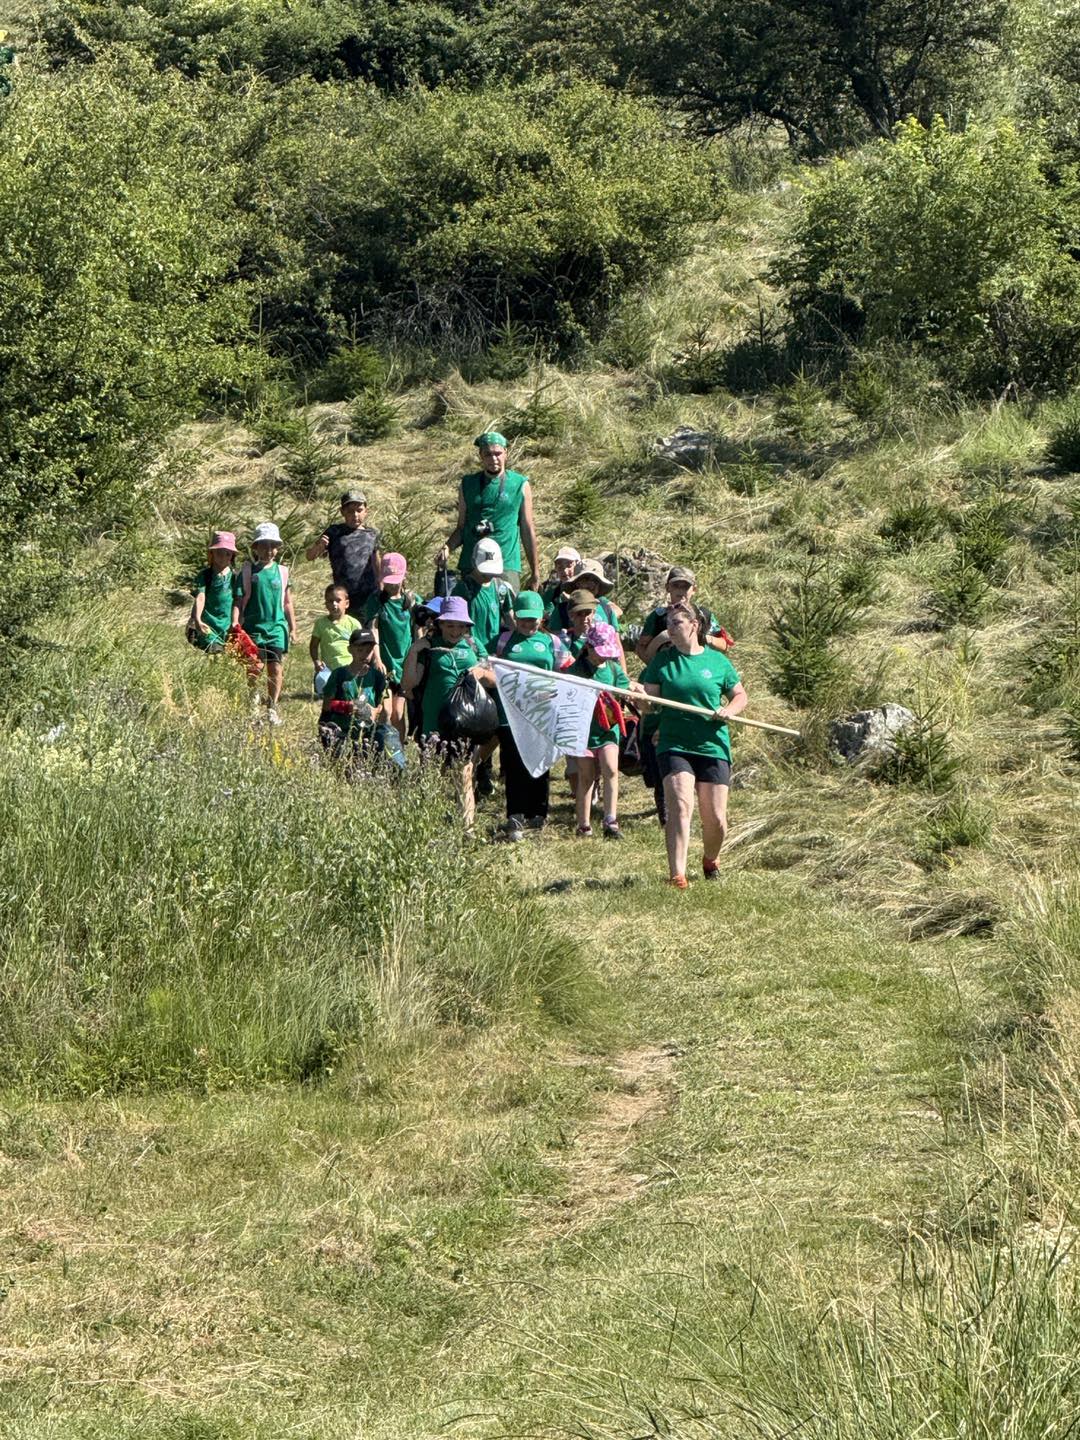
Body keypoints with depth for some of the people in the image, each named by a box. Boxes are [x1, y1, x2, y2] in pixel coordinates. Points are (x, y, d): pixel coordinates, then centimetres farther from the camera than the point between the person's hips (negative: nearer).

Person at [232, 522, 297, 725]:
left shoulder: (282, 571, 8)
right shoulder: (247, 570, 2)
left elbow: (287, 602, 14)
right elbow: (238, 600, 1)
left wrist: (292, 628, 14)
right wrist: (235, 623, -10)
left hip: (277, 626, 2)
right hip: (253, 626, -1)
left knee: (276, 668, -2)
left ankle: (272, 708, 10)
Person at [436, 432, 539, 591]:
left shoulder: (520, 485, 7)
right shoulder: (467, 485, 12)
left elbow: (528, 531, 9)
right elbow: (461, 528, 16)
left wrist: (535, 573, 8)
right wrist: (447, 548, -5)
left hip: (507, 566, -2)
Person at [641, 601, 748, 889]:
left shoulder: (717, 661, 5)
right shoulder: (662, 660, 5)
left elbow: (740, 696, 14)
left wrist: (728, 710, -7)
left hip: (712, 747, 1)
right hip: (674, 745, -1)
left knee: (715, 819, 3)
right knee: (680, 807, -20)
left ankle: (710, 862, 33)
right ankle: (677, 876, -23)